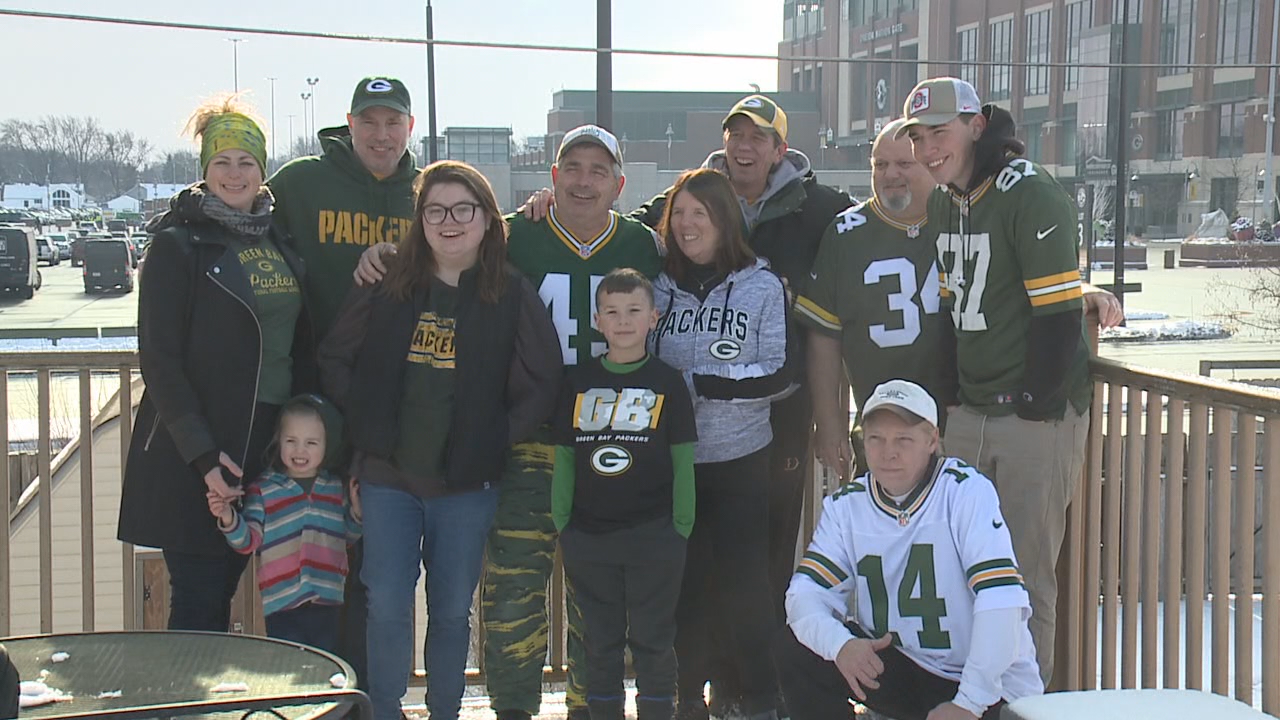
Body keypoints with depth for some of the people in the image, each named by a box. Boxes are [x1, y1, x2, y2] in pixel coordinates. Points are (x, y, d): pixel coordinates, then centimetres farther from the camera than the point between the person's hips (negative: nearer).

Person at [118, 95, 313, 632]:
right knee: (198, 604, -2)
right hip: (191, 457, -5)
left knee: (223, 590, 12)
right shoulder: (178, 244, -7)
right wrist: (202, 454, -17)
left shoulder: (280, 242, 11)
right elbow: (159, 358, -11)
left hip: (267, 443, 5)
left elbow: (302, 347, 15)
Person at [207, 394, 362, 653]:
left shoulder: (338, 489, 10)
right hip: (282, 604, -3)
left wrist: (357, 512, -1)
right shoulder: (263, 490, 2)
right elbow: (249, 541, -4)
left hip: (330, 603, 3)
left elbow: (350, 536, 18)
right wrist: (229, 520, -21)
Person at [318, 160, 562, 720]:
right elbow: (333, 360, 9)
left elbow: (541, 386, -2)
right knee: (386, 608, 2)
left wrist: (493, 440, -9)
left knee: (452, 611, 10)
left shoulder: (513, 296, -2)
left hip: (467, 484, -1)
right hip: (387, 476, 1)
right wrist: (368, 422, -1)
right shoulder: (386, 288, 2)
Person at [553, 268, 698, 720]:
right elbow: (564, 457, 9)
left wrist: (680, 529, -3)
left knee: (653, 640, 5)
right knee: (600, 641, 12)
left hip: (653, 535, -2)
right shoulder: (579, 381, 6)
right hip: (588, 535, 2)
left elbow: (683, 461, 1)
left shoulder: (667, 382, 0)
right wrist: (561, 523, 4)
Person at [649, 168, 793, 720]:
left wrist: (704, 381, -15)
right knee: (685, 577, 8)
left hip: (740, 457, -2)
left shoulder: (762, 287, -2)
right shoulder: (661, 286, 5)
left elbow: (780, 377, -6)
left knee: (743, 578, 1)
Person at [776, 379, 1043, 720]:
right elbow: (808, 589, -7)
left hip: (992, 684, -5)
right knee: (796, 648, -11)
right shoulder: (846, 505, 1)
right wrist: (840, 644, -30)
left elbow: (1001, 596, -25)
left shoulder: (966, 490, -16)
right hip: (896, 663, 5)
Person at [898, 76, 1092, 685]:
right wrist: (954, 392, 13)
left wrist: (1037, 403, -17)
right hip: (968, 413, 8)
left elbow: (1058, 310, -16)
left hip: (1038, 414, -7)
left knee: (1026, 571, -1)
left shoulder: (1033, 196, -12)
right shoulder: (942, 202, 12)